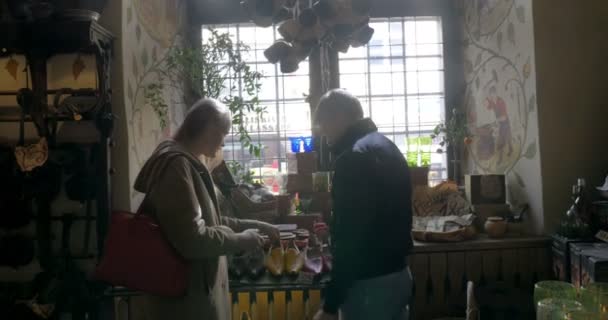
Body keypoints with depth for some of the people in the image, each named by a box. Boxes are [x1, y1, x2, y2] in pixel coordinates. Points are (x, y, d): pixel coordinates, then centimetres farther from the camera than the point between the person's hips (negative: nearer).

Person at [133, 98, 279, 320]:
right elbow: (193, 239, -27)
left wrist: (254, 226, 10)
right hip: (185, 297, -10)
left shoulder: (186, 163, 11)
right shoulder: (176, 163, -21)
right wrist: (242, 240, -14)